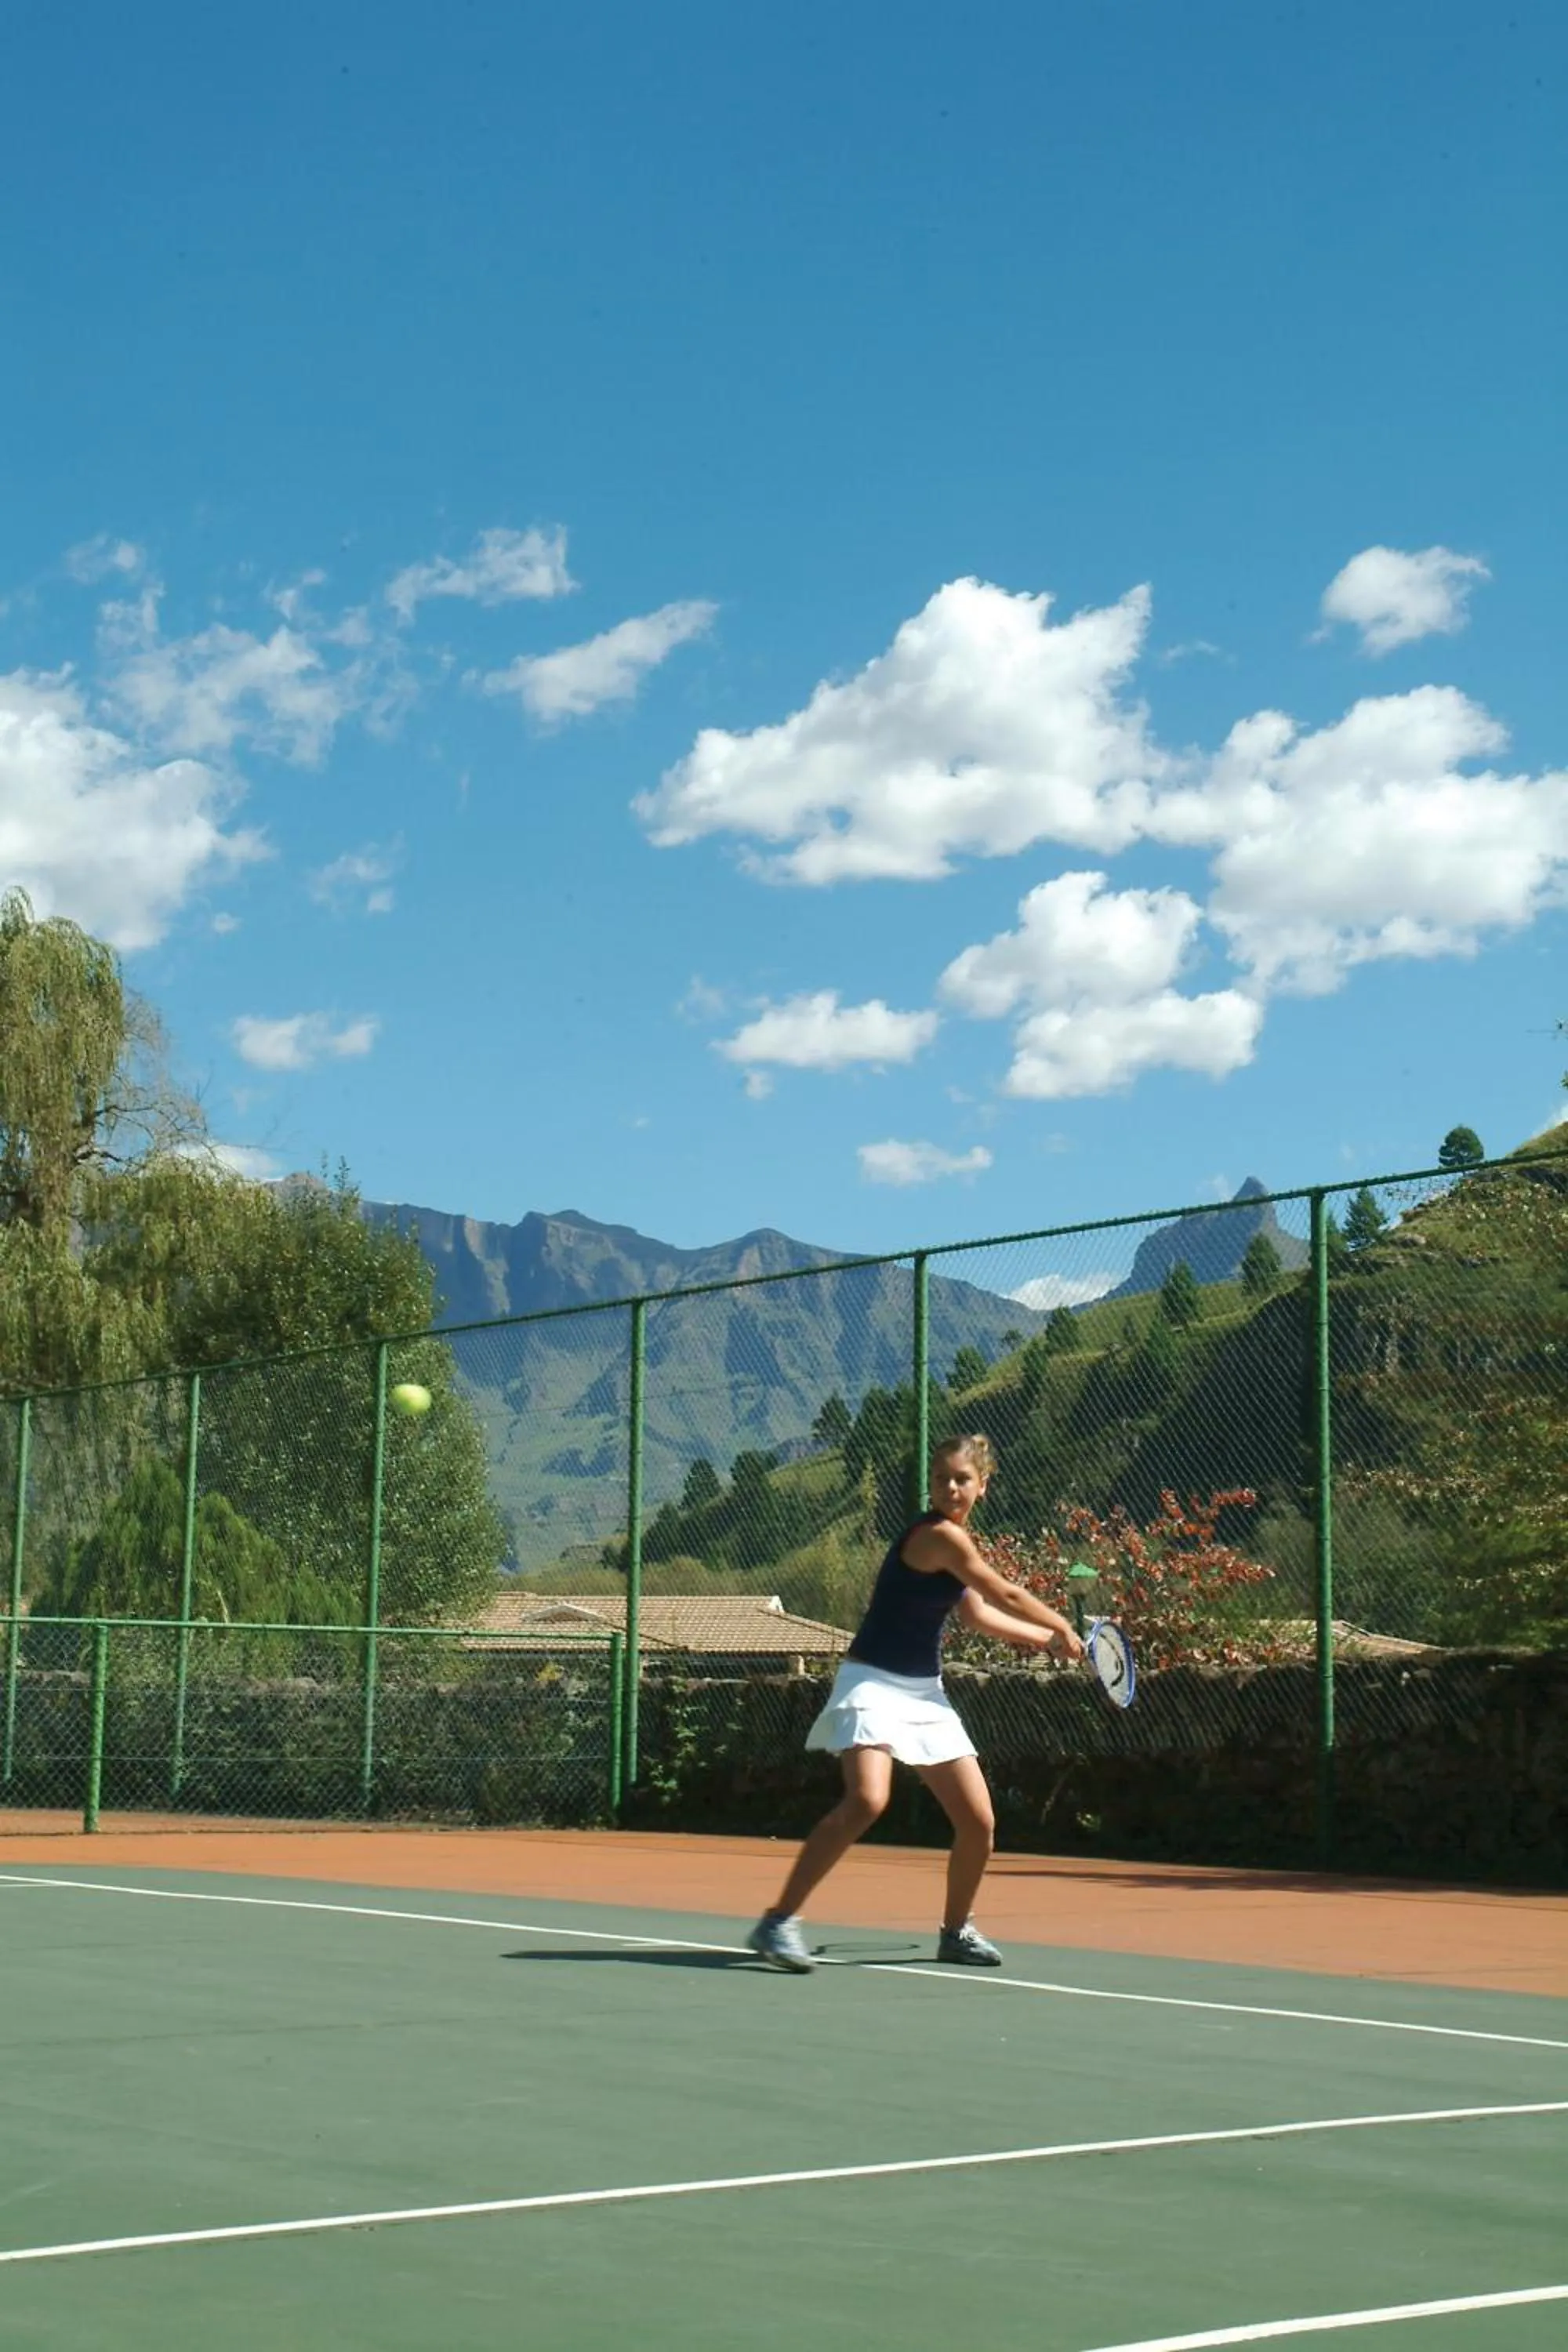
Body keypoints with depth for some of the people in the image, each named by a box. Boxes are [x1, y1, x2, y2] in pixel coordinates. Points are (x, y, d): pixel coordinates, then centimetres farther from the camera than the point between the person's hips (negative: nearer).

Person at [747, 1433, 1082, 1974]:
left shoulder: (957, 1539, 11)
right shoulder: (938, 1535, -17)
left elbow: (980, 1614, 27)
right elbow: (1009, 1596, -10)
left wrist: (1049, 1639, 29)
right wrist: (1063, 1628, 6)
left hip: (923, 1692, 9)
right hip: (874, 1684, -9)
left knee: (979, 1821, 5)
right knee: (867, 1800, -30)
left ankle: (956, 1932, 27)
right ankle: (778, 1923, -24)